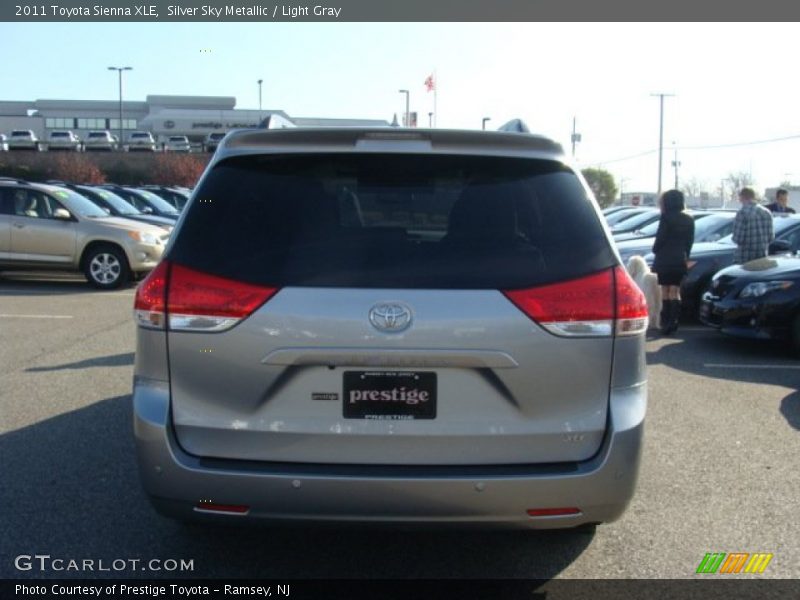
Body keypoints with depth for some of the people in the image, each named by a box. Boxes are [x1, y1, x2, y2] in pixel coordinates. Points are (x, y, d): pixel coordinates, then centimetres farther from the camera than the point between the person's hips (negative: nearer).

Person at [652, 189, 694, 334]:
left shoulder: (666, 218, -11)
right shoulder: (688, 220, 7)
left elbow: (660, 238, -10)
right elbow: (690, 240, 10)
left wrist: (655, 250, 7)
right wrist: (685, 255, 18)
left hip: (665, 260, -4)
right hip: (680, 260, 5)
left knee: (665, 292, 3)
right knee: (675, 292, 8)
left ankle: (666, 322, 4)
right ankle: (673, 321, -1)